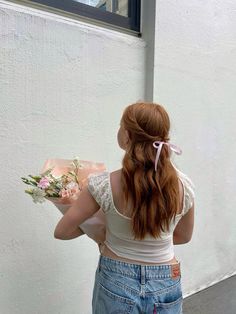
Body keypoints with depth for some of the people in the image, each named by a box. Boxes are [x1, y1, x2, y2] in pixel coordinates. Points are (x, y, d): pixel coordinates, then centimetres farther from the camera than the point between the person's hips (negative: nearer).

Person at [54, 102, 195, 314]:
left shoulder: (105, 185, -24)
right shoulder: (184, 186, -15)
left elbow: (62, 232, -11)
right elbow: (184, 237, 3)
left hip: (116, 283, -1)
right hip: (165, 286, 2)